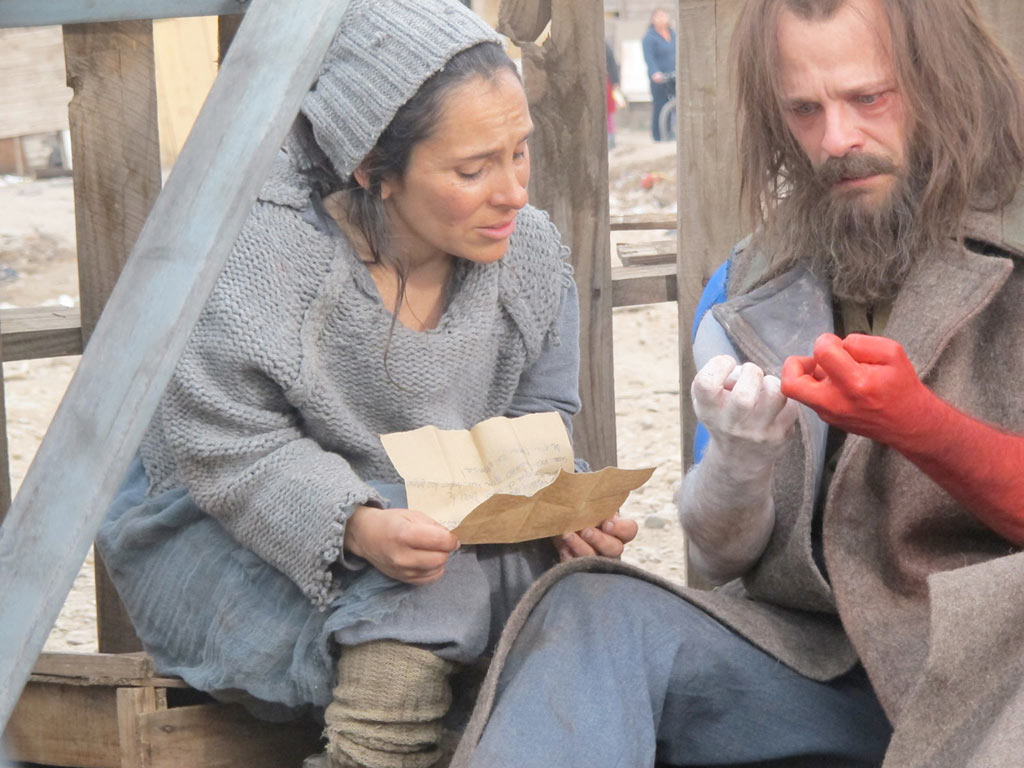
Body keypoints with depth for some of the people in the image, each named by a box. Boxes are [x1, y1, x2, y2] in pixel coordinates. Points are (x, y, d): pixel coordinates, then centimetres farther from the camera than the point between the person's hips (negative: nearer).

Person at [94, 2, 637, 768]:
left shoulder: (532, 253, -3)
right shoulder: (258, 260, -20)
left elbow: (537, 424, 5)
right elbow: (227, 451, -17)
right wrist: (357, 527, -34)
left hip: (448, 525, 5)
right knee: (402, 596, -35)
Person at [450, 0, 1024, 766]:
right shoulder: (752, 292, 12)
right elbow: (724, 558, 12)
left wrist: (922, 425, -24)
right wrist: (737, 460, -12)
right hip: (821, 660, 5)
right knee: (592, 611, -21)